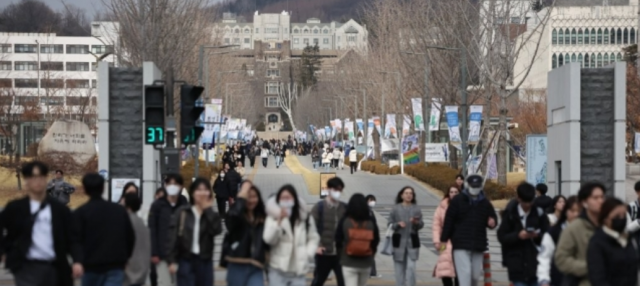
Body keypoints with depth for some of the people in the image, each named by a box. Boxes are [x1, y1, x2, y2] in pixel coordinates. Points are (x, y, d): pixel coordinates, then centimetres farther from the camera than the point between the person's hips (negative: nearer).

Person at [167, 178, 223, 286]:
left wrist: (208, 209, -8)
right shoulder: (182, 213, 1)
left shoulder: (212, 215, 8)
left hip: (205, 262, 3)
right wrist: (172, 261, -10)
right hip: (186, 261, -3)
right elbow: (173, 237, -3)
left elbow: (216, 230, -15)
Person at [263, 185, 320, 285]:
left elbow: (314, 238, 15)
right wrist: (279, 221, -26)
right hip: (278, 270, -3)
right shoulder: (274, 217, -4)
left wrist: (308, 254, -1)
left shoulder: (305, 217, 6)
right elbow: (268, 239, -16)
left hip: (299, 270, 3)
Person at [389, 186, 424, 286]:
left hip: (412, 241, 0)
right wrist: (398, 224, -15)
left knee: (411, 267, -11)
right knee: (399, 268, 1)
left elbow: (421, 225, 5)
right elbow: (390, 224, 3)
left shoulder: (416, 209, 8)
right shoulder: (396, 209, 6)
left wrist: (416, 222, -17)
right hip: (399, 241, 0)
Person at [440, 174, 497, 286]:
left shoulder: (485, 203, 10)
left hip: (478, 246, 4)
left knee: (475, 274, 10)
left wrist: (492, 222, -7)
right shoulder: (457, 201, -1)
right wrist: (443, 239, -5)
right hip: (461, 244, -4)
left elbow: (493, 218, 19)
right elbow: (448, 221, -2)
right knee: (465, 273, -13)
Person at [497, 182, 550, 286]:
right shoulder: (510, 214, 1)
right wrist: (518, 236, -17)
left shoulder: (539, 213, 2)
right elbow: (502, 236, 0)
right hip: (517, 264, -1)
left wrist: (538, 235, -17)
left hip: (536, 263, 1)